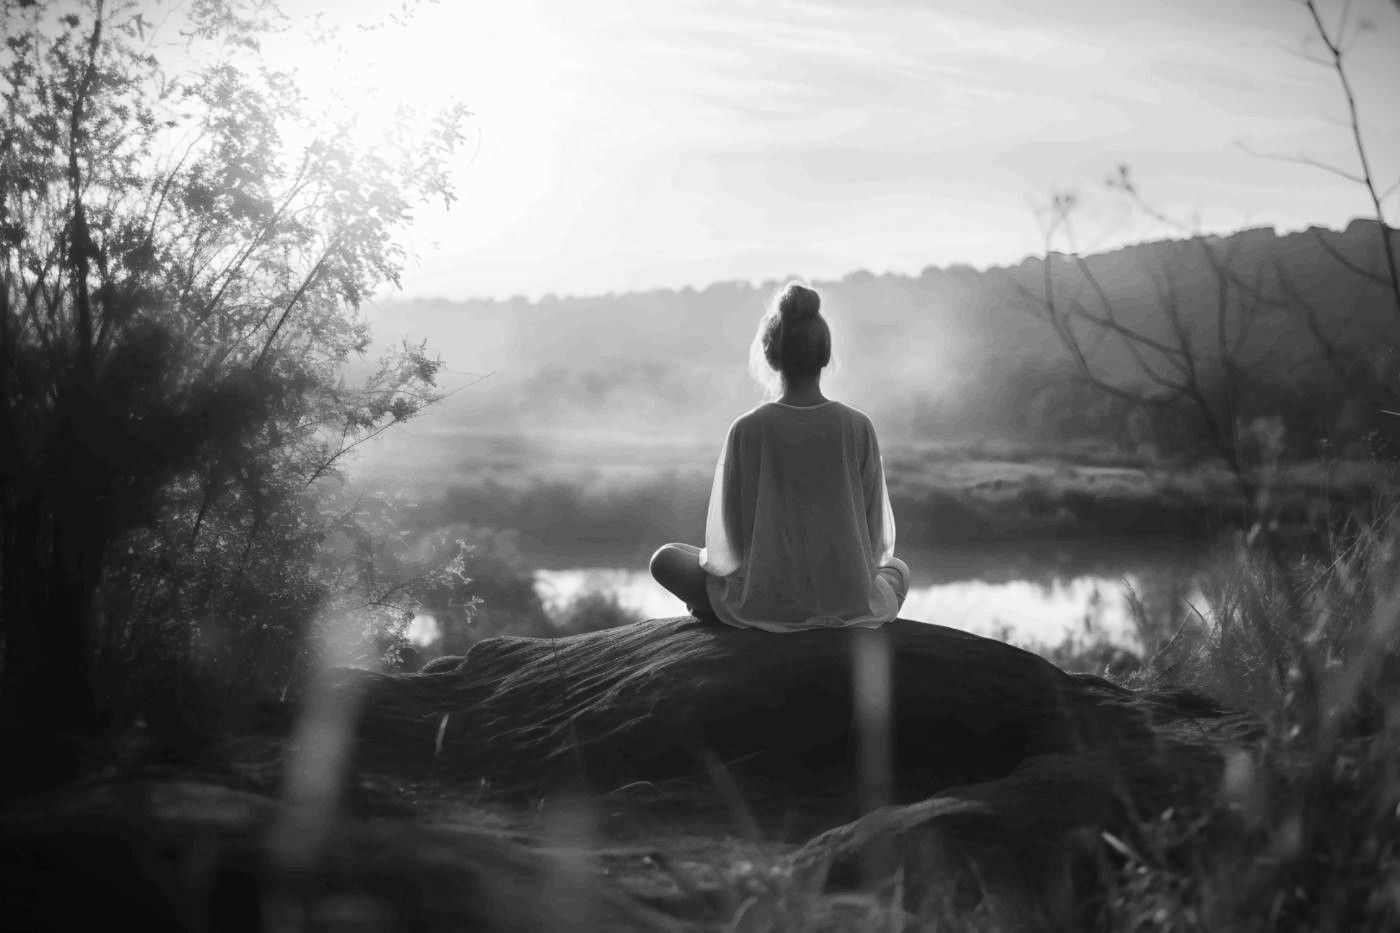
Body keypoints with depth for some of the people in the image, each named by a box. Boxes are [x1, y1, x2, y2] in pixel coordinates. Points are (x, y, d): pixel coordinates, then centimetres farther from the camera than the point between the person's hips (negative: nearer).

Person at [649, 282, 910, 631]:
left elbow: (725, 545, -4)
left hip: (765, 604, 0)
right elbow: (878, 541, 1)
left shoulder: (747, 430, -10)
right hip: (851, 606, 0)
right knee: (898, 570, 35)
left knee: (665, 558, 23)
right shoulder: (858, 427, -6)